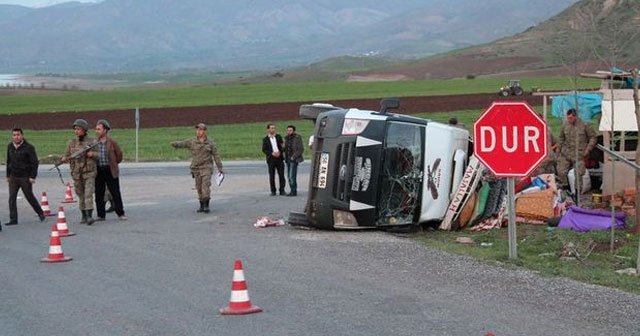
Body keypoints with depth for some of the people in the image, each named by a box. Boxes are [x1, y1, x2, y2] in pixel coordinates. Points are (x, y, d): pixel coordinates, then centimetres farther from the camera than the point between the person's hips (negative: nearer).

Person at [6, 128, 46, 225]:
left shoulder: (28, 147, -10)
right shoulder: (10, 147, 7)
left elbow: (34, 162, -10)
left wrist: (32, 176, -15)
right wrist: (8, 175, 15)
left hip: (25, 177, -5)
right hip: (13, 177, 5)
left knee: (30, 197, 5)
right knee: (12, 198, -4)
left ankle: (40, 214, 25)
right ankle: (13, 219, 0)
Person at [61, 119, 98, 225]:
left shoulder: (92, 142, 0)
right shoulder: (72, 143, 8)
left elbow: (99, 154, 3)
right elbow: (67, 155, 11)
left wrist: (92, 154, -17)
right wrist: (63, 158, -12)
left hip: (89, 172, -3)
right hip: (76, 173, 3)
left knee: (88, 193, -13)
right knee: (81, 195, 8)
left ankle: (90, 216, -17)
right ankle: (84, 216, 17)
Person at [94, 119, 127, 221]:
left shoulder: (112, 142, -4)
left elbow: (119, 154, 5)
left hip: (110, 171, -3)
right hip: (98, 171, 3)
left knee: (115, 193, 1)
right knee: (99, 194, 5)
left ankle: (120, 213, 9)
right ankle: (100, 215, 13)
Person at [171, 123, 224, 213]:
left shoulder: (210, 143, 1)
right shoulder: (192, 142, 3)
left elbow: (216, 156, 3)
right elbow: (182, 144, -9)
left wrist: (220, 168, 1)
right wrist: (174, 144, -31)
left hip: (206, 167, -3)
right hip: (196, 168, 3)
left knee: (206, 185, -12)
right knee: (199, 187, 6)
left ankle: (206, 205, -8)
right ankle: (202, 206, 16)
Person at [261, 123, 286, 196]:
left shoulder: (278, 137, 11)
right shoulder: (265, 139, 5)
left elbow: (282, 146, 8)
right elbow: (264, 150, -1)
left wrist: (279, 152, -11)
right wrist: (272, 153, -15)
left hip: (279, 158, 1)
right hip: (271, 159, -1)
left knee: (281, 175, -1)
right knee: (272, 176, 0)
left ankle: (282, 190, 7)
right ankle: (273, 191, 8)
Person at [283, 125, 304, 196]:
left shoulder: (297, 138, -10)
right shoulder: (286, 138, 11)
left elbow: (301, 149, -12)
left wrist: (294, 156, -15)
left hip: (294, 160, -7)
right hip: (287, 160, 7)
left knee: (292, 176, -11)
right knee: (289, 176, 7)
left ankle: (294, 191, -6)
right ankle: (292, 191, 14)